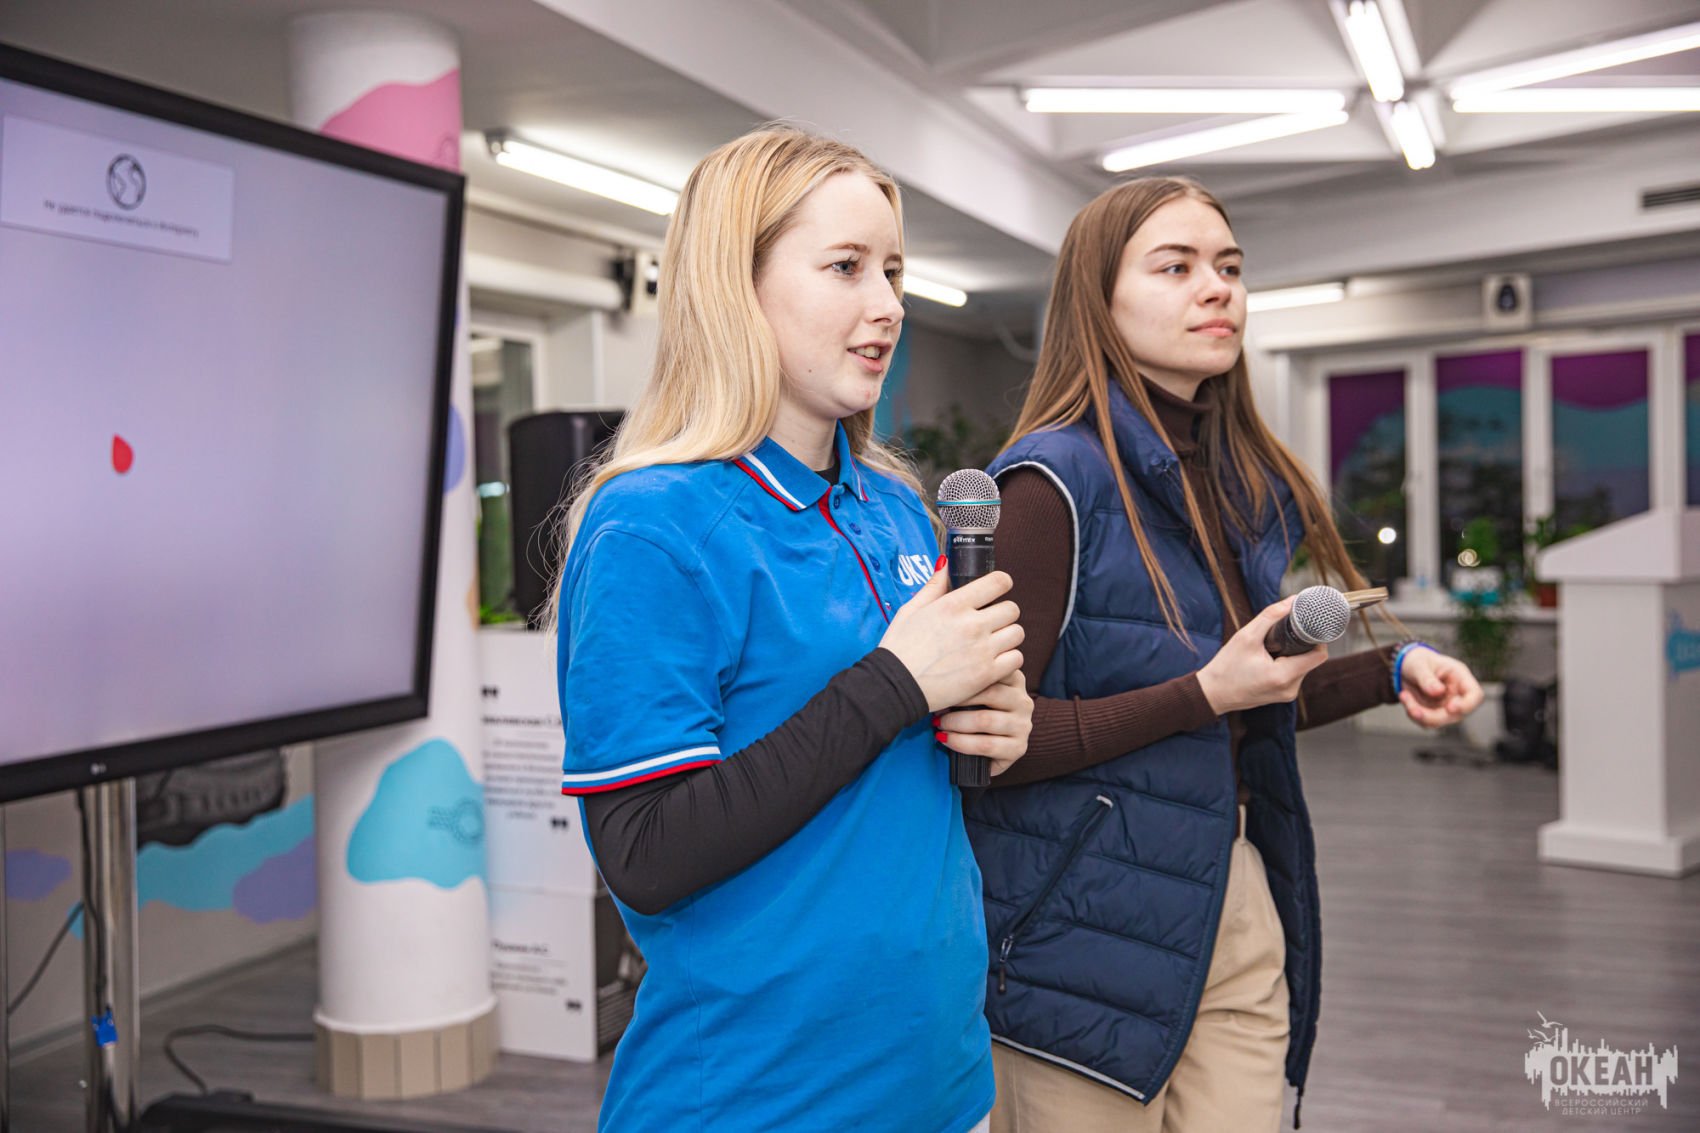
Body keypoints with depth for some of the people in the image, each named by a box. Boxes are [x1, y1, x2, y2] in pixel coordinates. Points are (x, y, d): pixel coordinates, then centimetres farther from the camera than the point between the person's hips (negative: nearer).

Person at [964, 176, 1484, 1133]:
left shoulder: (1251, 485, 8)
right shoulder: (1059, 478, -16)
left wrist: (1391, 670, 3)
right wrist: (1205, 693, -22)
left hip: (1241, 910, 7)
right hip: (1092, 936, -7)